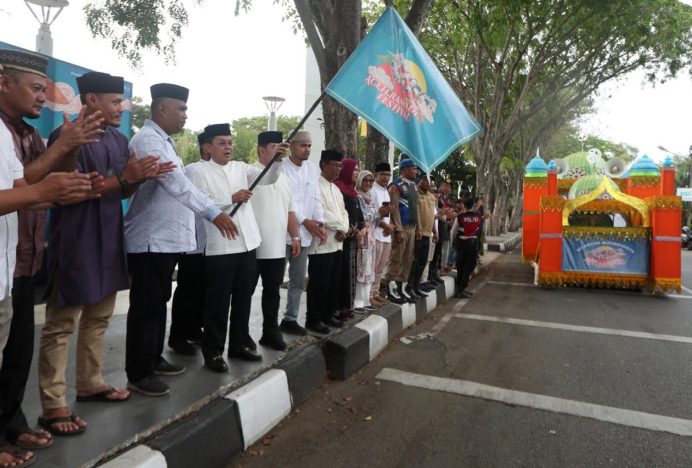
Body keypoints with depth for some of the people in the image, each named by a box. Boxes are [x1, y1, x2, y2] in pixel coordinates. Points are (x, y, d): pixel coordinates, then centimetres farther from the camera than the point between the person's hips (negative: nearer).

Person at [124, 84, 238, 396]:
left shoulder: (164, 141, 18)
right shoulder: (148, 139, -15)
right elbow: (176, 182, -27)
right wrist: (213, 212, -33)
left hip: (167, 238, 10)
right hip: (150, 239, -10)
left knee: (159, 302, 16)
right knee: (146, 306, -2)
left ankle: (153, 359, 28)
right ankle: (138, 374, 8)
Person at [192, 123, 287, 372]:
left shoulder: (241, 168, 12)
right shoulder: (201, 172, -2)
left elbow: (268, 178, 1)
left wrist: (277, 159, -16)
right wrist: (232, 199, -17)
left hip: (247, 243, 5)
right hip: (220, 246, -5)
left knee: (243, 297, 13)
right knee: (218, 300, 2)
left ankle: (240, 343, 26)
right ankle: (213, 351, 13)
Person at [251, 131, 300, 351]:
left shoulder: (283, 177, 14)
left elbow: (289, 210, 17)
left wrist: (295, 236, 13)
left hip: (277, 248, 7)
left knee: (272, 291, 13)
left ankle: (270, 331, 24)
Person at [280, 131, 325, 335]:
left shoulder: (312, 169, 12)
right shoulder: (281, 168, -6)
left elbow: (316, 198, 10)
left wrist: (320, 223, -3)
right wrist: (305, 221, -19)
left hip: (304, 233, 6)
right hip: (283, 232, -6)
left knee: (298, 280, 11)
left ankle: (290, 318, 22)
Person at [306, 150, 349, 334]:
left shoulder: (336, 189, 18)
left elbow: (343, 212, 14)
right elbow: (321, 213, -19)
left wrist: (343, 230, -5)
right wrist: (342, 227, -9)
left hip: (337, 243, 9)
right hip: (322, 244, -9)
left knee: (334, 282, 13)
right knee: (319, 283, -2)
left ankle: (329, 314, 26)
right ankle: (314, 319, 9)